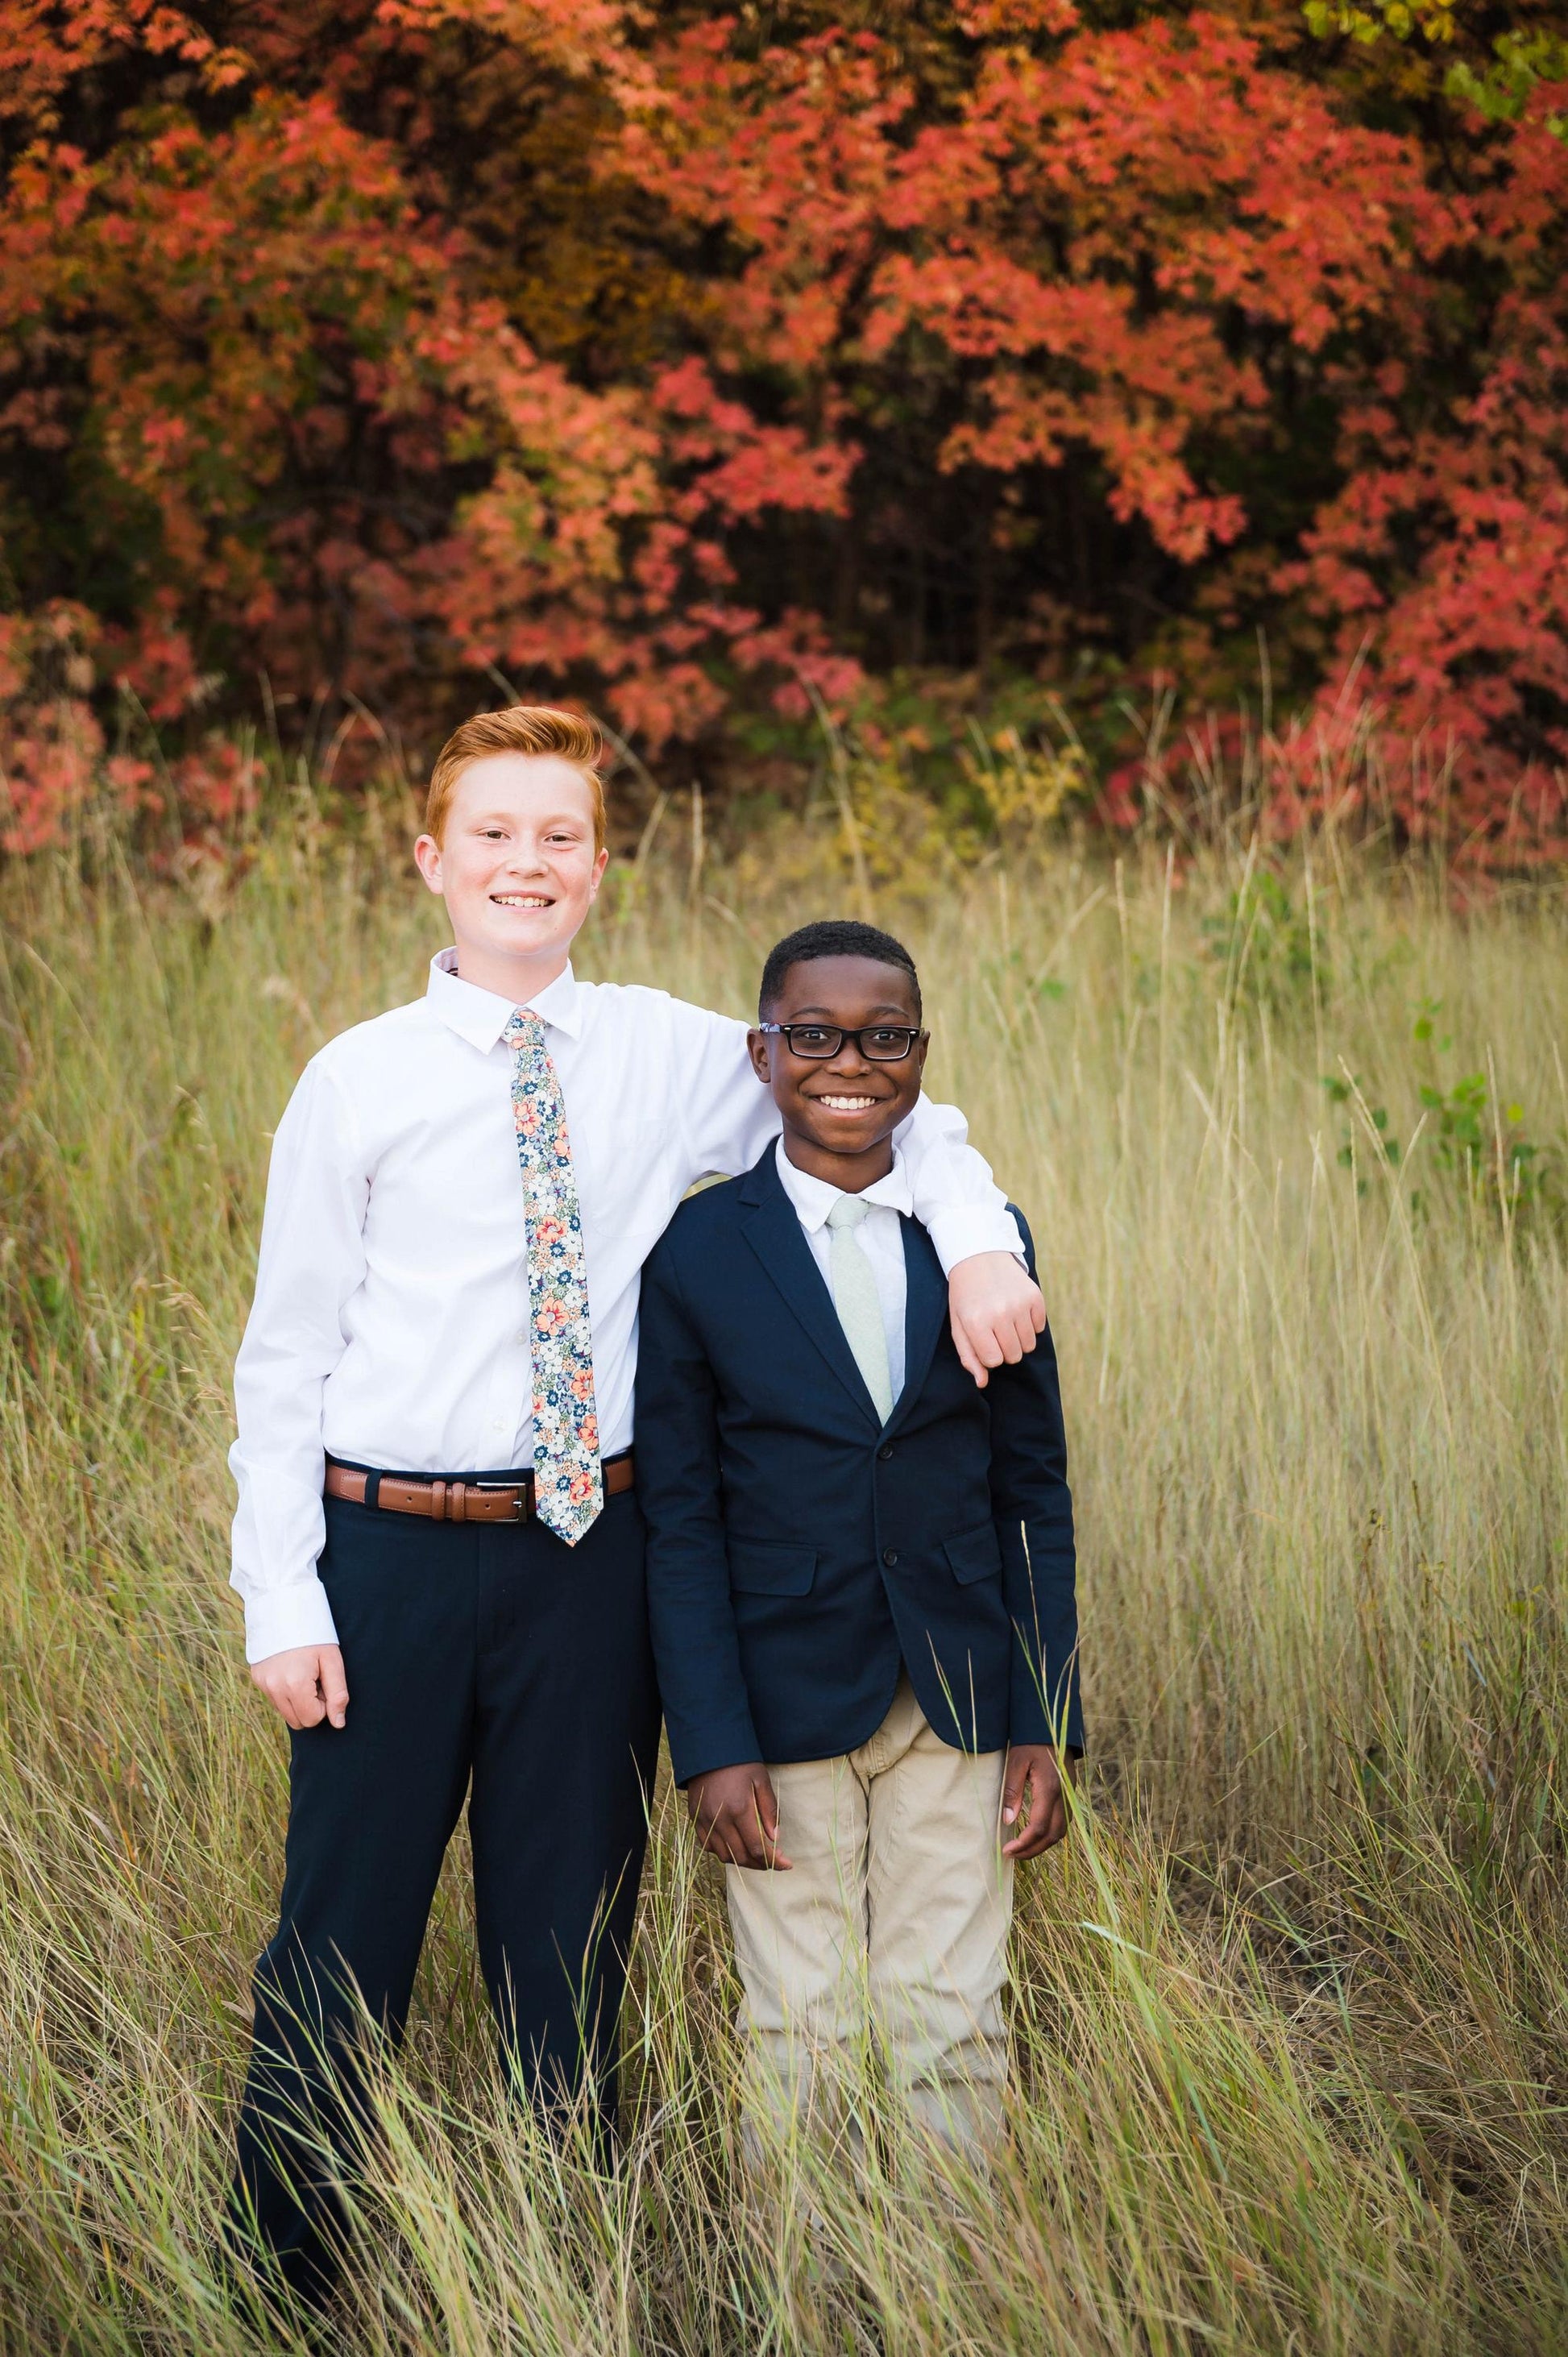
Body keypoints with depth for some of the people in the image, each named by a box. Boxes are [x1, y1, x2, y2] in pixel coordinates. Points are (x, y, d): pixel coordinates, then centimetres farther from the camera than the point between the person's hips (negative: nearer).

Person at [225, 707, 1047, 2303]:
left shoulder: (670, 1059, 4)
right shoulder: (359, 1082, -1)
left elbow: (889, 1107, 16)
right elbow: (285, 1358, -1)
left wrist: (980, 1242, -3)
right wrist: (282, 1603, -7)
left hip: (588, 1555, 2)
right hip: (391, 1552, -2)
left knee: (569, 1933, 12)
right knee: (342, 1931, 3)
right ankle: (280, 2274, 18)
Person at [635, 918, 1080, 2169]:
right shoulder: (699, 1253, -3)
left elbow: (1034, 1492, 7)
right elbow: (680, 1518, -3)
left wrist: (1046, 1726, 2)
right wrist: (713, 1746, -9)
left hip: (957, 1702, 2)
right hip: (786, 1704, -2)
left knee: (952, 2030, 3)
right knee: (801, 2038, 4)